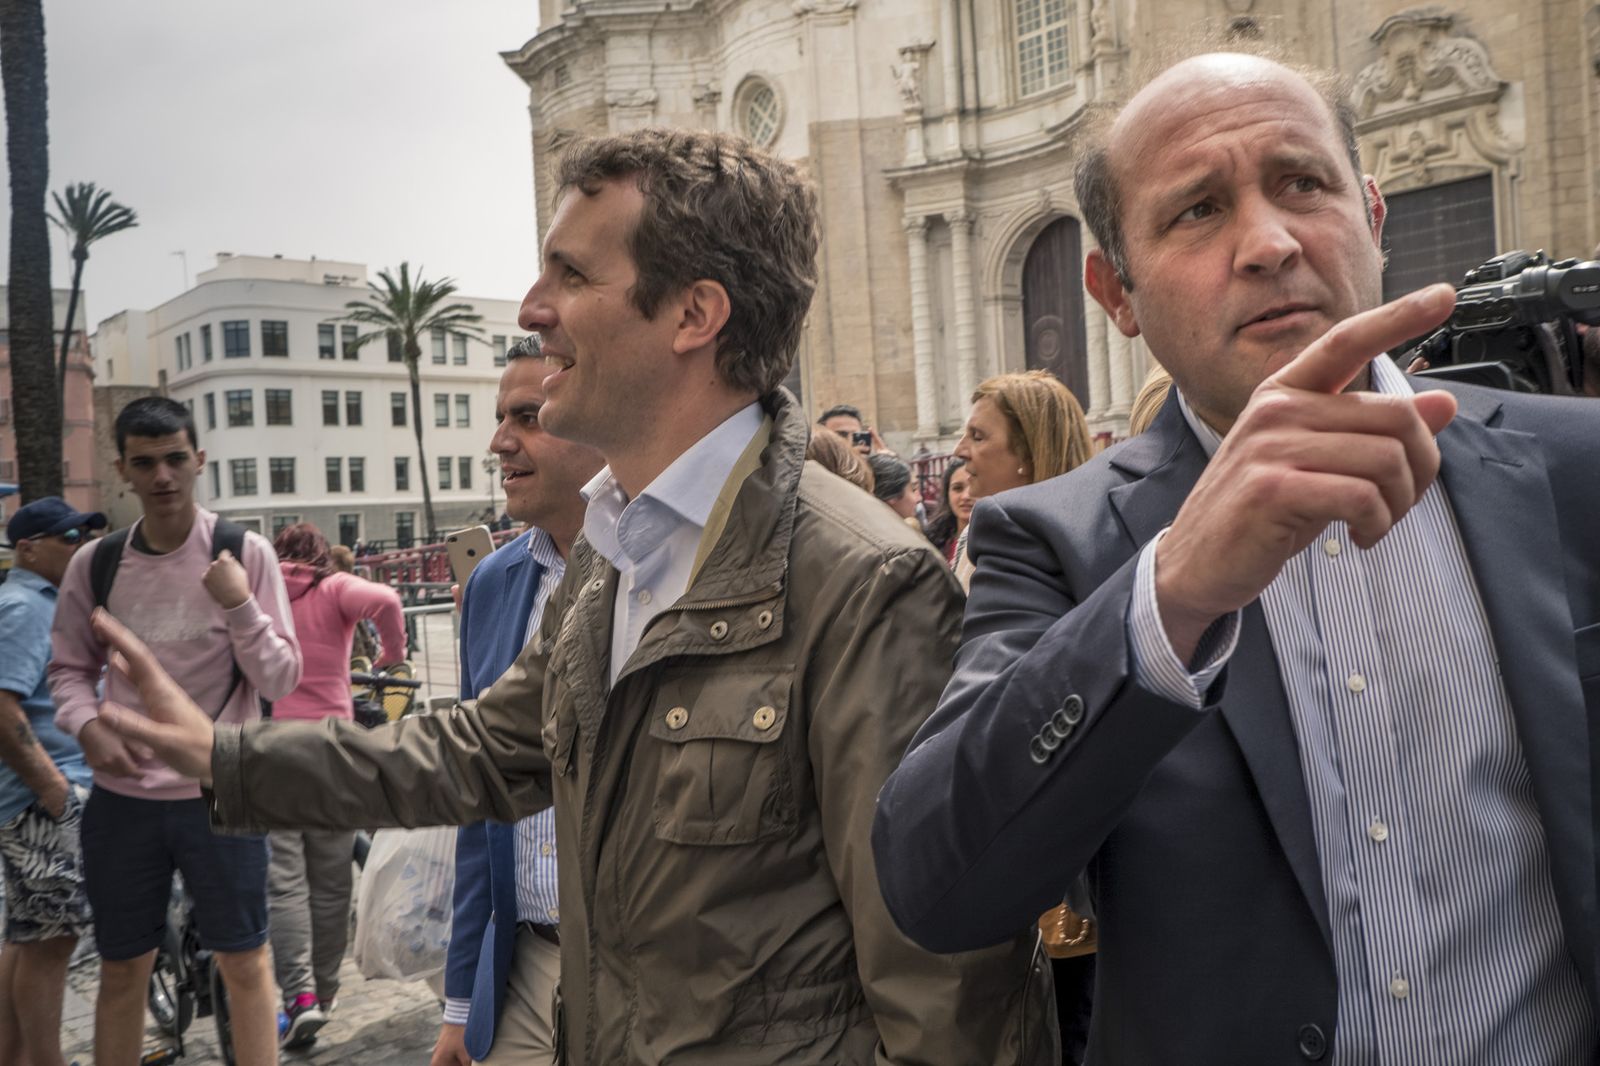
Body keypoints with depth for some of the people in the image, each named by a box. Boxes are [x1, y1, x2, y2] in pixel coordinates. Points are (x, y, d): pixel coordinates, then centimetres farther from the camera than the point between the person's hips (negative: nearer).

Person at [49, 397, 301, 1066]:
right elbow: (68, 669, 11)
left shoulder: (244, 553, -7)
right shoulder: (95, 563, 0)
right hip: (121, 796, 3)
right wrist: (88, 725, -9)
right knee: (121, 970, 16)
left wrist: (239, 606, -23)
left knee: (245, 963, 9)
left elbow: (281, 681, -7)